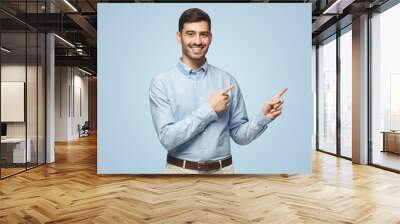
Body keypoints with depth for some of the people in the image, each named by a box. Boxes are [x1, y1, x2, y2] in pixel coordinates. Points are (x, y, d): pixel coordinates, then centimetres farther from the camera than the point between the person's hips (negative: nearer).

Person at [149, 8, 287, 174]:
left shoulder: (227, 81, -1)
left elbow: (239, 134, 3)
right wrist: (209, 109, -17)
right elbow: (167, 137, -16)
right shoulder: (161, 83, -7)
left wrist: (263, 117, -14)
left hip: (222, 170, 2)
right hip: (180, 171, -2)